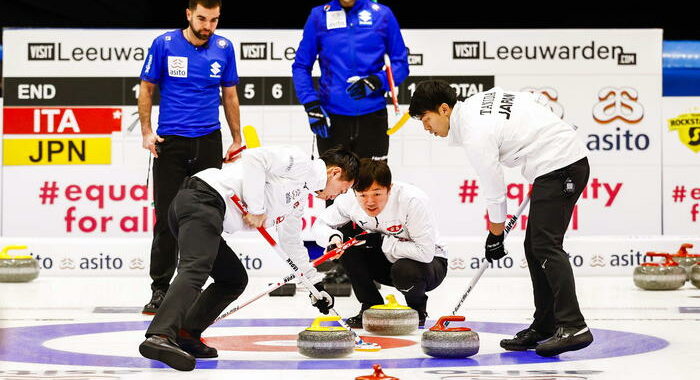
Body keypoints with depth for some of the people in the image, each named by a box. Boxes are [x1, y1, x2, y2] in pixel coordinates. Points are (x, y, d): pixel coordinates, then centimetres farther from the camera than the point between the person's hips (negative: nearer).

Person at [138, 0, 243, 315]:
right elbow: (146, 89, 4)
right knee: (166, 218, -2)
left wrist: (237, 140, 12)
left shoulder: (224, 48, 4)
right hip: (170, 142, -2)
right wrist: (147, 132, -5)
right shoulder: (164, 44, -3)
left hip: (208, 142, 2)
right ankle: (160, 289, 5)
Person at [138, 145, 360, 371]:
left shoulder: (299, 196, 31)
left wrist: (316, 284, 42)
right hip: (203, 198, -10)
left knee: (235, 279, 17)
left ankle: (185, 335, 7)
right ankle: (160, 337, -46)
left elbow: (292, 242, 42)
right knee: (196, 269, -28)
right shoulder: (299, 162, 1)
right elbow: (254, 158, -14)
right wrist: (256, 208, -11)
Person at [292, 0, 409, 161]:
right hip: (331, 117, 0)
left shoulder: (382, 14, 2)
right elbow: (301, 66, 6)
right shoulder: (318, 16, 4)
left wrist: (376, 81, -15)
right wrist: (311, 105, -6)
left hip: (372, 116, 0)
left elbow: (401, 64, 4)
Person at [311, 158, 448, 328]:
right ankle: (372, 307, -2)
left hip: (431, 262, -5)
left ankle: (417, 307, 0)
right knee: (345, 236, -16)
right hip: (387, 262, 5)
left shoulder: (413, 200, -33)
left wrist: (382, 241, -31)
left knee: (404, 271, -38)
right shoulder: (350, 200, -18)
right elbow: (320, 225, -4)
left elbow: (425, 252, -34)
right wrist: (333, 237, -28)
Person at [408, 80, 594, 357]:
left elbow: (494, 193, -10)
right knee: (534, 246, 10)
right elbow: (540, 102, 19)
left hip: (559, 168, -10)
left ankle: (573, 327, -27)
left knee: (545, 246, -17)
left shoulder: (475, 136, -17)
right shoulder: (482, 98, 10)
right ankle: (544, 327, 13)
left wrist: (495, 237, 4)